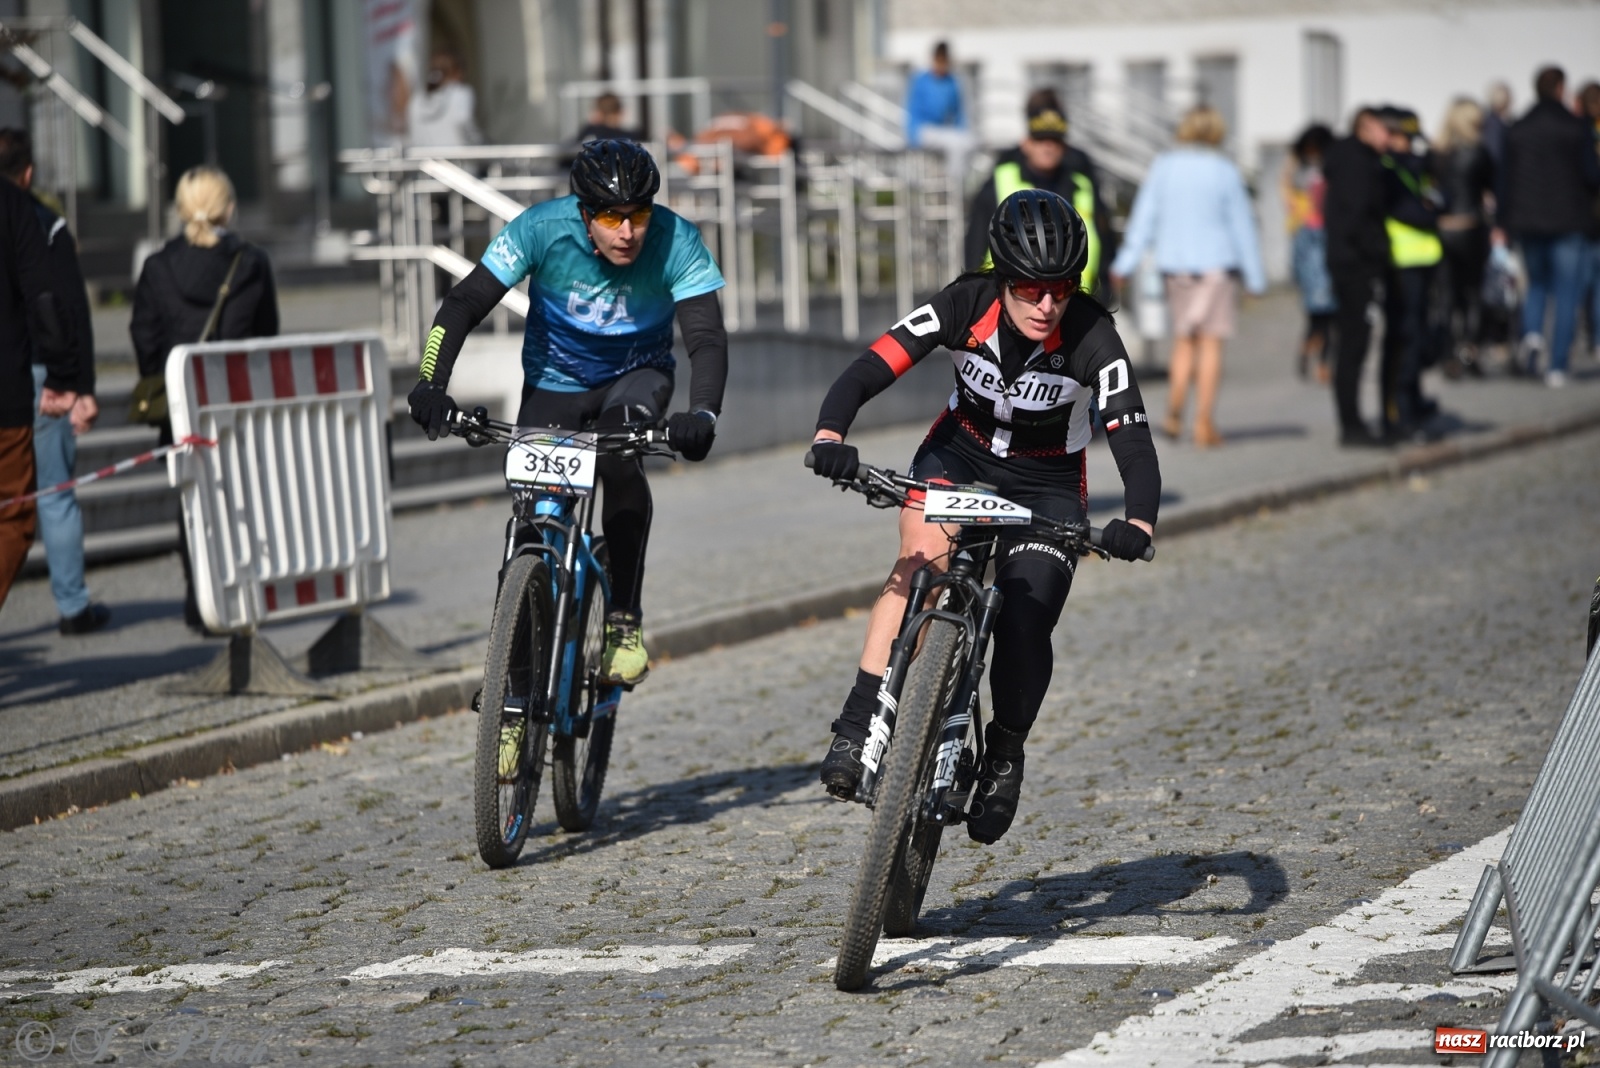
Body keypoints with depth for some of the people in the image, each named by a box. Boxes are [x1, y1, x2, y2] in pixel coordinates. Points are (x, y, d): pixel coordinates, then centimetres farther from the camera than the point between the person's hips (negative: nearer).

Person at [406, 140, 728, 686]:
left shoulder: (676, 242, -26)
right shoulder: (543, 229, -25)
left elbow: (707, 337, -31)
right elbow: (465, 303, -25)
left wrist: (702, 414, -50)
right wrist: (430, 383, -40)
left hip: (636, 376, -1)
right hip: (554, 381, 1)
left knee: (618, 460, -33)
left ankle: (625, 623, -21)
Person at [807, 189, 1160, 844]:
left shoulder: (1092, 336, -28)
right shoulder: (966, 304, -25)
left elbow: (1133, 442, -34)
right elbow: (871, 369, -31)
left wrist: (1138, 522, -54)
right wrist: (830, 433, -51)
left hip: (1047, 482, 0)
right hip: (960, 451, 0)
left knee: (1025, 629, -15)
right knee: (921, 564, -29)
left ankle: (1004, 756, 14)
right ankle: (857, 729, -29)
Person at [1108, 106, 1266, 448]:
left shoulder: (1163, 167, 0)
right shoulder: (1224, 172, -6)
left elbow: (1143, 217, 0)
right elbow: (1242, 224, -2)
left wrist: (1124, 264, 3)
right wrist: (1255, 277, 3)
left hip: (1174, 263, 3)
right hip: (1216, 262, -3)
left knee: (1184, 339, 16)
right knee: (1211, 341, 0)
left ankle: (1174, 411, 4)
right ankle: (1204, 423, -3)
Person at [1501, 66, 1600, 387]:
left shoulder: (1517, 130, 1)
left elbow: (1507, 179, 1)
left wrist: (1505, 221, 7)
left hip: (1528, 222, 3)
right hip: (1568, 223, -3)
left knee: (1536, 284, 21)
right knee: (1566, 294, 3)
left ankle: (1532, 335, -7)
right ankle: (1557, 367, -2)